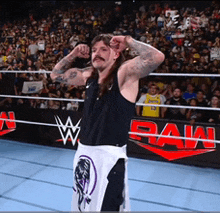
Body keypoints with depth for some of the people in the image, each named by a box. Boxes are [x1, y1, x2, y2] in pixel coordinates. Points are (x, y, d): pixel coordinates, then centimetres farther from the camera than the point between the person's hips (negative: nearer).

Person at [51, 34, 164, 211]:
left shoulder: (124, 72, -10)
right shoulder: (89, 76, 9)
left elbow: (157, 57, -27)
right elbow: (57, 74, 21)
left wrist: (128, 41, -14)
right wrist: (73, 54, 9)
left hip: (109, 156, -7)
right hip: (83, 153, 8)